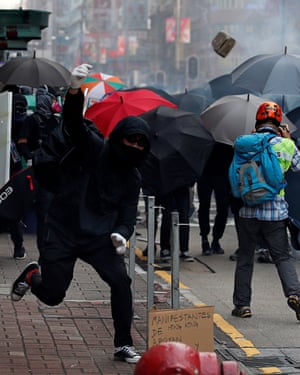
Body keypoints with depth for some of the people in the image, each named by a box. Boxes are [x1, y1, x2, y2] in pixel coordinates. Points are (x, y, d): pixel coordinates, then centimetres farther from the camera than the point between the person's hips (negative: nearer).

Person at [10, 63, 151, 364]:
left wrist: (122, 233, -17)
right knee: (52, 295, -2)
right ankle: (33, 274, 36)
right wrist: (74, 91, -42)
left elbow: (128, 213, 6)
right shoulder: (93, 147, -6)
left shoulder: (132, 178, 6)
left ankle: (123, 346, -1)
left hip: (100, 237, 3)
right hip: (63, 232, -3)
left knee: (121, 282, -14)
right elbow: (74, 122, -22)